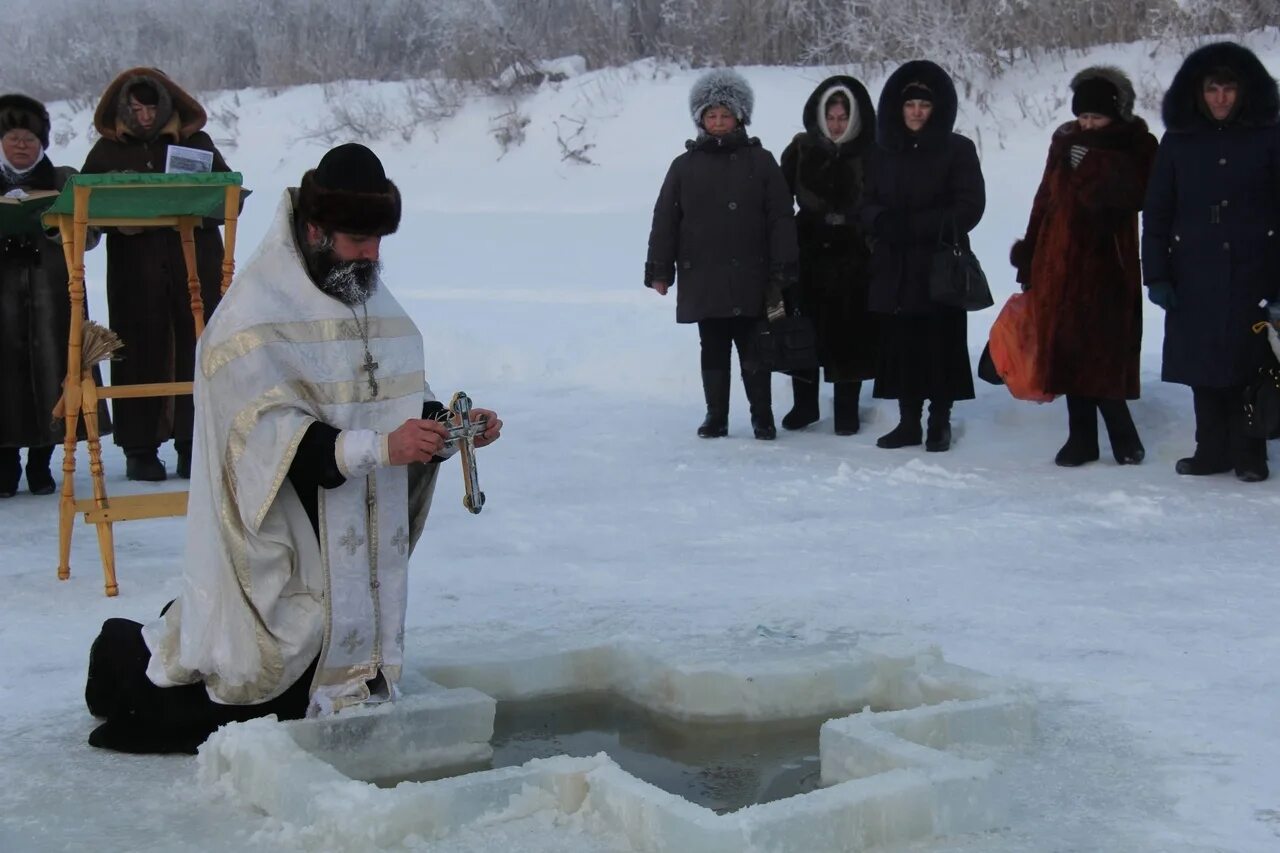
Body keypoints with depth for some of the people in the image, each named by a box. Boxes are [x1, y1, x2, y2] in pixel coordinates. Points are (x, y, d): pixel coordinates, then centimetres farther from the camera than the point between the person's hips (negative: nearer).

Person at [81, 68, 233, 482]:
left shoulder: (196, 141, 10)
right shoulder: (108, 149, 10)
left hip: (195, 262, 0)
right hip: (134, 266, 0)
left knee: (197, 350, -2)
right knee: (140, 352, 0)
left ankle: (193, 444, 5)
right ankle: (140, 449, 6)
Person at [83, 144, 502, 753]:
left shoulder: (379, 309, 10)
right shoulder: (253, 320, -15)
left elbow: (401, 407, 16)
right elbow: (270, 438, -23)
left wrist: (450, 426, -5)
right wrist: (379, 446, -32)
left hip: (358, 556, 8)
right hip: (278, 561, -8)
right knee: (265, 704, -2)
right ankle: (129, 656, 23)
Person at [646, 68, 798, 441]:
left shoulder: (760, 162, 3)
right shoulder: (685, 166, 7)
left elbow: (781, 218, 1)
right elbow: (665, 221, 8)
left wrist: (781, 271, -4)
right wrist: (659, 270, 3)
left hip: (750, 279, -2)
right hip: (703, 280, 2)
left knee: (753, 351, 3)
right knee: (713, 351, 9)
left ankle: (762, 416, 14)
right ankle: (716, 416, 19)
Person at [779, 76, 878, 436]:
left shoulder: (871, 156, -4)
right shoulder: (801, 150, 2)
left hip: (853, 260, -2)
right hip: (809, 254, 2)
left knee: (848, 333, 1)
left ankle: (847, 409, 13)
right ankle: (804, 404, 21)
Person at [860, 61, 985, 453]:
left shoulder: (958, 150, 0)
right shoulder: (885, 152, 12)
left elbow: (969, 207, -8)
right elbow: (867, 204, 11)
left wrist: (914, 225, -16)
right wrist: (885, 221, -14)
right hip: (894, 269, 4)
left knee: (939, 345, -1)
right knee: (900, 345, 5)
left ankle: (940, 422, 10)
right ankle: (908, 422, 14)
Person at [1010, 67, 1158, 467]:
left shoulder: (1135, 148, -1)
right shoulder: (1066, 142, 11)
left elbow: (1131, 196, -17)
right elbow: (1045, 202, 13)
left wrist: (1092, 164, -20)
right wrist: (1029, 260, 11)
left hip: (1105, 267, -5)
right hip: (1060, 265, 5)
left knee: (1101, 351, -9)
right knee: (1068, 351, 5)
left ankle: (1123, 438, 3)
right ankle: (1082, 438, 12)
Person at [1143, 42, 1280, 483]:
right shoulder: (1178, 140, 6)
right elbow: (1156, 213, 7)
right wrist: (1156, 274, 0)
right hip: (1196, 275, 2)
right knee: (1203, 364, 5)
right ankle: (1212, 450, 15)